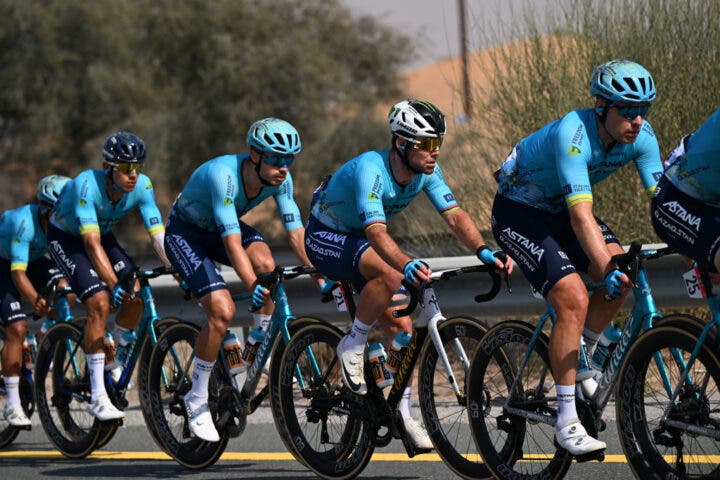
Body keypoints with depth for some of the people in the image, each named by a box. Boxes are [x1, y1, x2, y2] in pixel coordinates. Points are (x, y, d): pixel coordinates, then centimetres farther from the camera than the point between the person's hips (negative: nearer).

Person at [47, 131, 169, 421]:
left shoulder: (142, 186, -22)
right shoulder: (87, 184, -36)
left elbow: (159, 236, -23)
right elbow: (92, 244, -38)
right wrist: (113, 284, -44)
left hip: (103, 234, 5)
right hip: (65, 238, -5)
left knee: (136, 300, -11)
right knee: (100, 304, -23)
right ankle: (98, 397, -19)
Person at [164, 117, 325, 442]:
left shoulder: (279, 179, -17)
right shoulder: (223, 174, -36)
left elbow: (296, 233, -16)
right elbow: (232, 242, -40)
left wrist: (322, 279, -25)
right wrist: (253, 288, -50)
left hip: (221, 228, 6)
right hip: (185, 232, -6)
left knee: (266, 266, -26)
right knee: (222, 310, -22)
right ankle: (197, 399, -6)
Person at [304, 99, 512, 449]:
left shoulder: (426, 171, -13)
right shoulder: (370, 169, -34)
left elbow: (455, 216, -20)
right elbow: (377, 233, -46)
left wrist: (484, 252, -38)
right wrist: (407, 265, -64)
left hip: (361, 241, 7)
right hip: (326, 237, -7)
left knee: (402, 327, -4)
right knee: (391, 276, -35)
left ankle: (403, 414, 9)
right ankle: (353, 345, -15)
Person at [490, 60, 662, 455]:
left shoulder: (640, 136, -15)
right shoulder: (572, 134, -35)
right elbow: (581, 216, -43)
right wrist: (607, 269, -54)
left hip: (559, 210, 7)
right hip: (517, 212, -7)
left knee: (623, 274, -17)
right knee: (574, 300, -23)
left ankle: (580, 358, 7)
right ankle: (567, 422, -18)